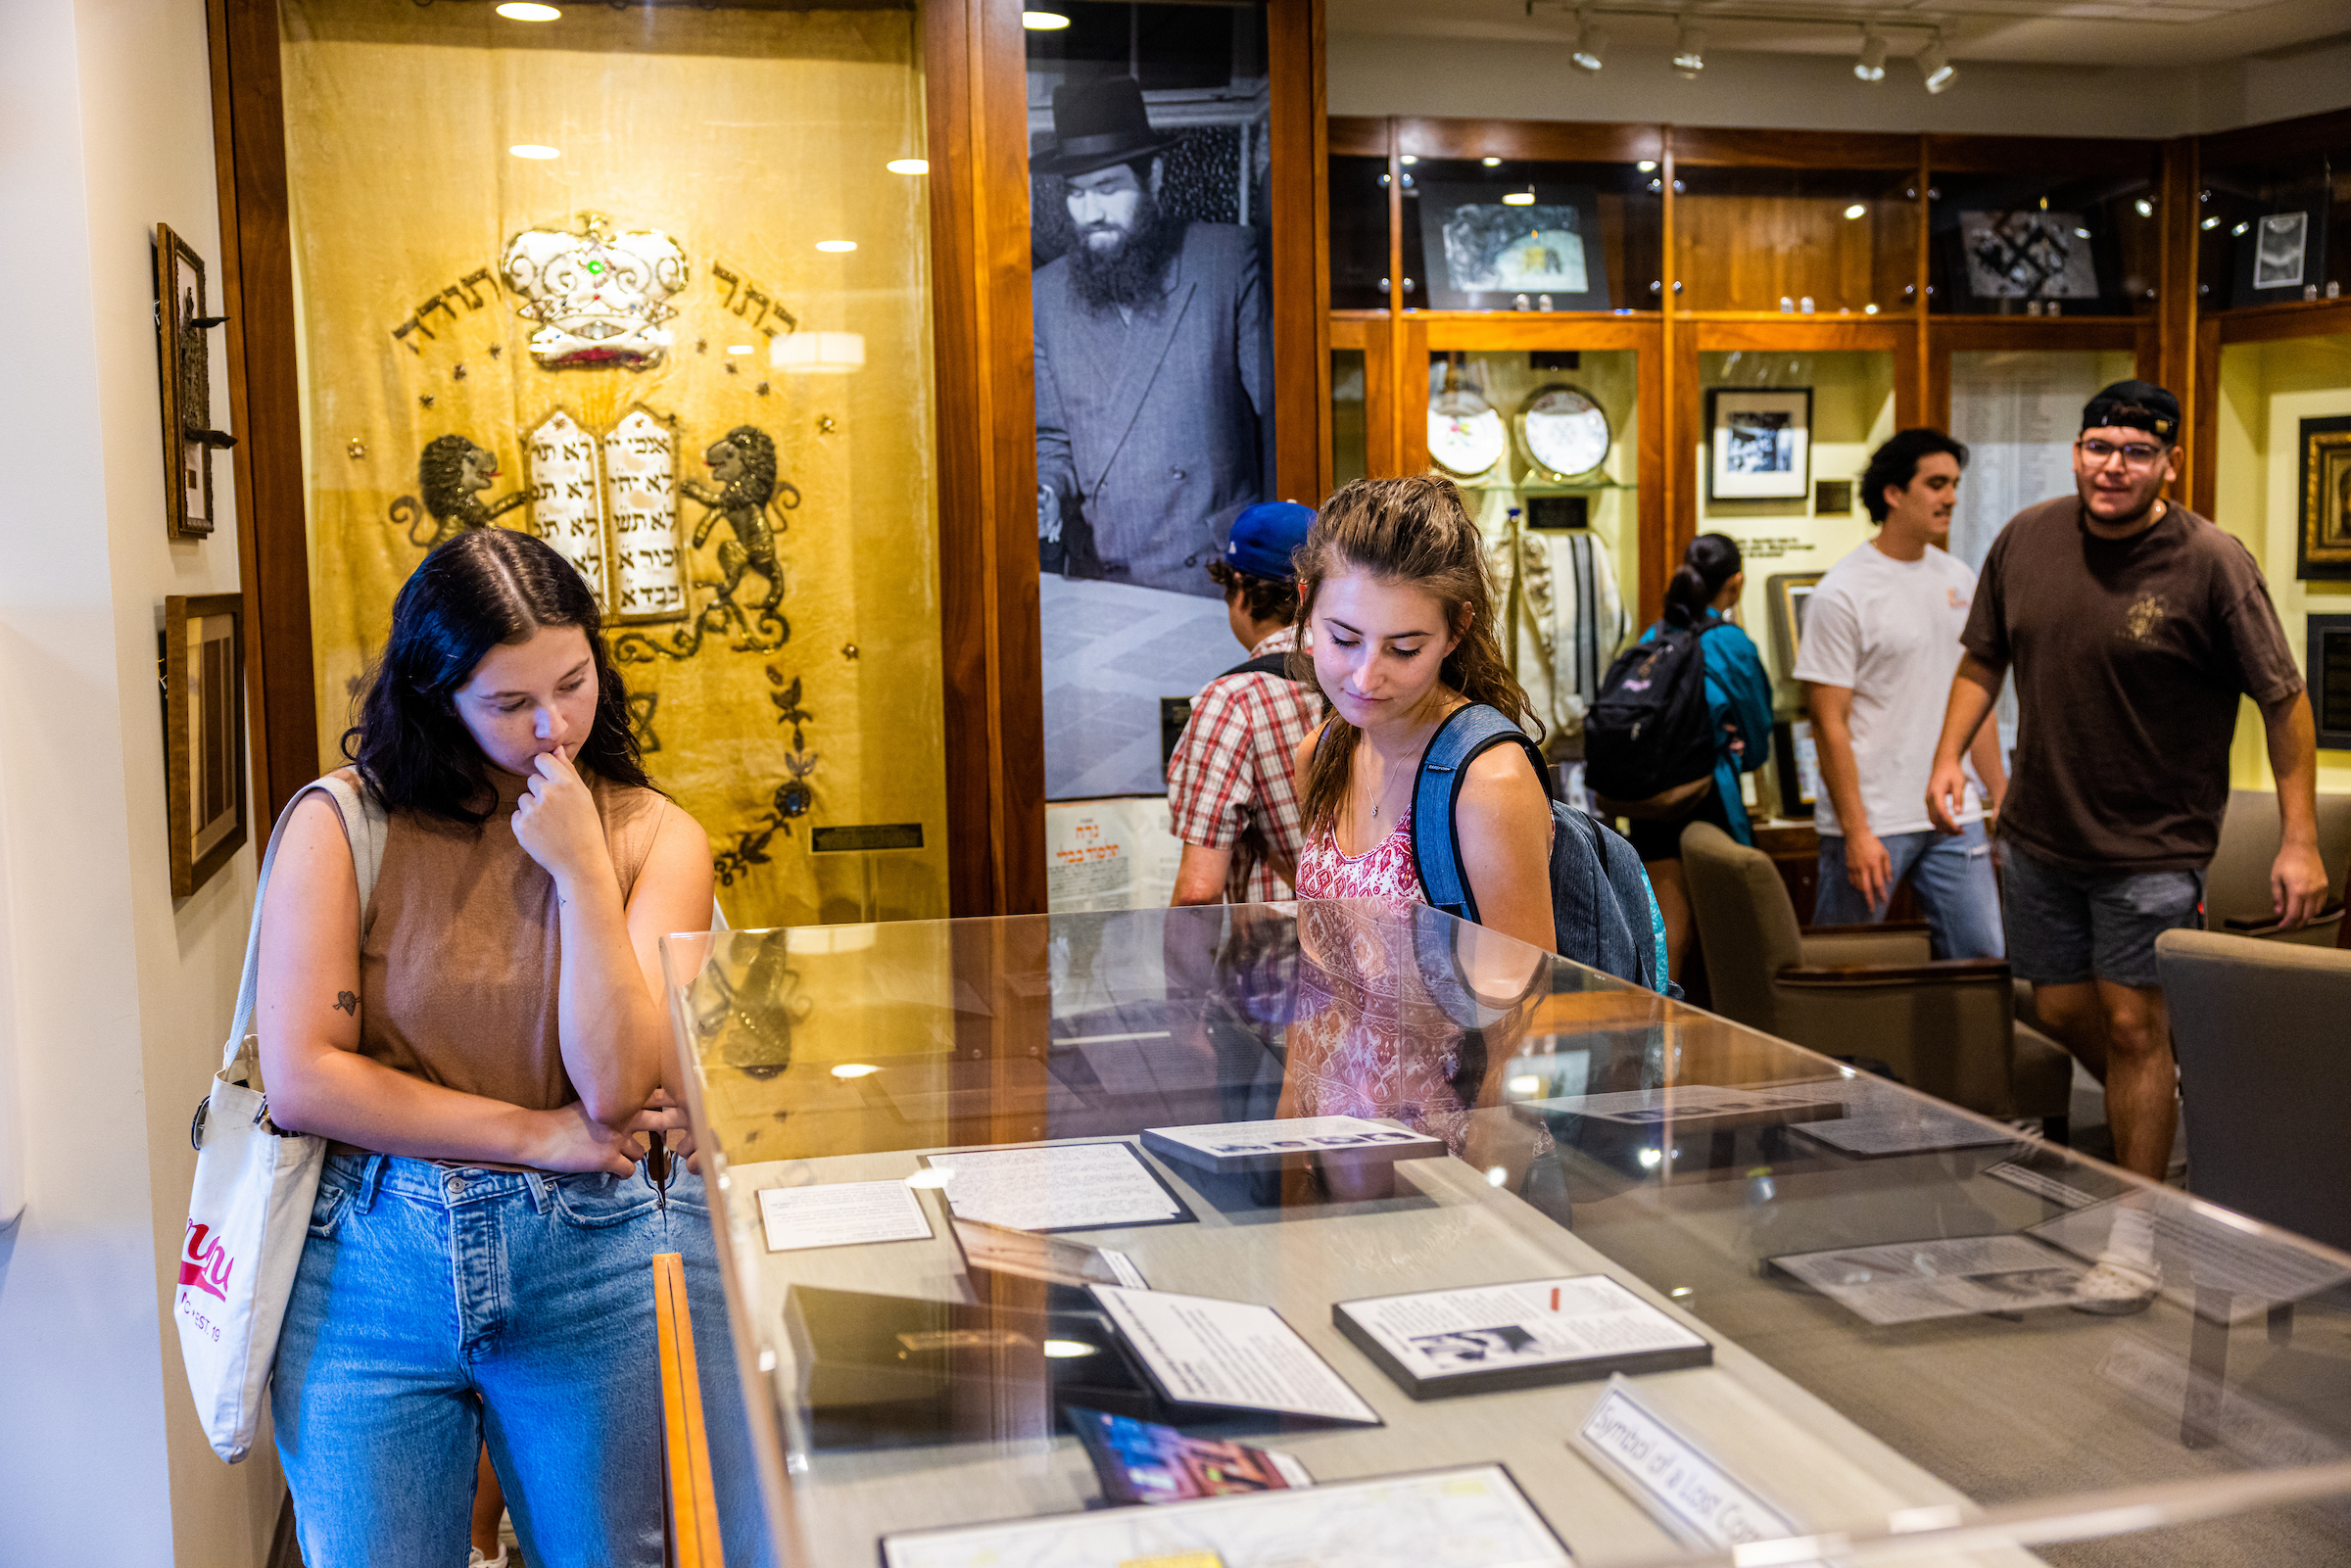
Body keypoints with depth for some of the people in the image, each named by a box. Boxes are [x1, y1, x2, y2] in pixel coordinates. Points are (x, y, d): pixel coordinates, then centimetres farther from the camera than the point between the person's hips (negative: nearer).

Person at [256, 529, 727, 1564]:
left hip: (602, 1276, 1)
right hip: (371, 1263, 0)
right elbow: (301, 1080, -10)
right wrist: (540, 1135, -9)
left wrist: (582, 870, -15)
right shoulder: (343, 825, -4)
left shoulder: (655, 838, 0)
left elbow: (616, 1087, -10)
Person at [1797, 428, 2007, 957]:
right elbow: (1830, 724, -12)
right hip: (1871, 819, -6)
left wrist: (2000, 793, 14)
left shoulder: (1959, 579, 11)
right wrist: (1856, 832, -16)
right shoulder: (1842, 594, -10)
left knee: (1983, 958, 5)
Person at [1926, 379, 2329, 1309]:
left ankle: (2136, 1238, 11)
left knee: (2132, 1024, -3)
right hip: (2040, 833, 5)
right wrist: (1949, 756, 1)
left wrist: (2300, 840, -10)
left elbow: (2284, 701, -8)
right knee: (2062, 1011, 13)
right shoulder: (2026, 540, 0)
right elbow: (1984, 660, 14)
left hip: (2153, 847, -5)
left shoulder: (2212, 564, -13)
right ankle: (2162, 1113, 44)